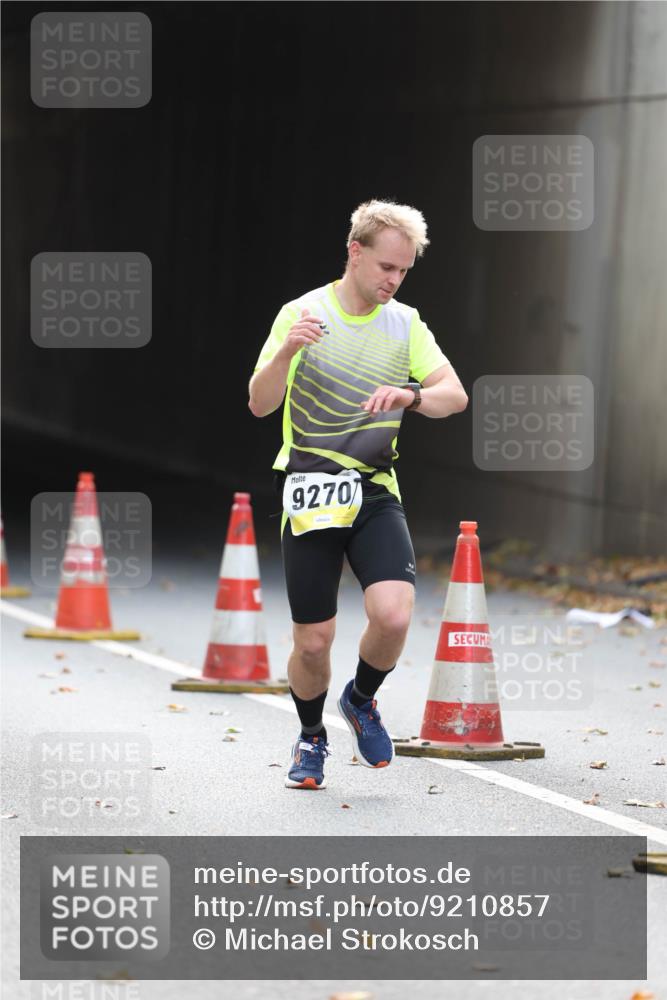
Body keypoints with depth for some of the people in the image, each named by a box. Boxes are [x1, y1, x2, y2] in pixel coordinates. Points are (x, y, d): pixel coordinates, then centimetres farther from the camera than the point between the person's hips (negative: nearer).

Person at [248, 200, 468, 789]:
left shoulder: (406, 325, 5)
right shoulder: (302, 314, -3)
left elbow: (455, 396, -2)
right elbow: (260, 405, -7)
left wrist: (411, 395, -24)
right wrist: (286, 352, -26)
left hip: (375, 492, 2)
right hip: (310, 493, -2)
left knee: (394, 614, -20)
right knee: (313, 640, -1)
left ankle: (362, 701, 12)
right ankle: (311, 738, 28)